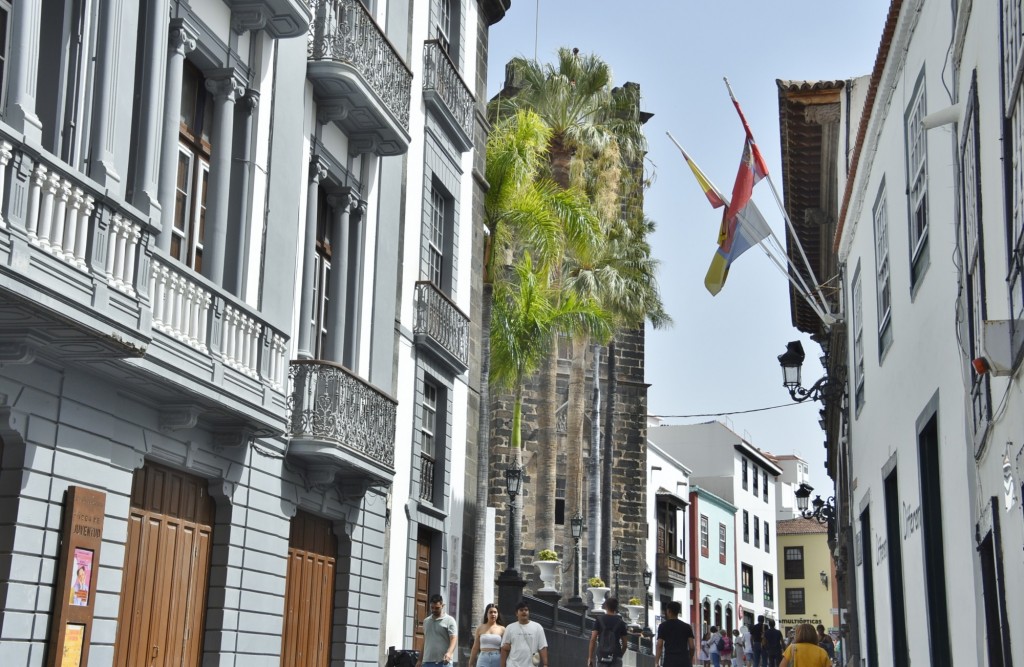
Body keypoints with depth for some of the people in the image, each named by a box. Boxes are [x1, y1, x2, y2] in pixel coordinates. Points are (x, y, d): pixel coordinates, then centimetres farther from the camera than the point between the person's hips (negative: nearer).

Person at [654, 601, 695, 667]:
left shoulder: (663, 626, 3)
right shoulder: (687, 626, 9)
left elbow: (659, 645, -4)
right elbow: (692, 646, 5)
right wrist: (690, 661, 20)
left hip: (670, 661, -2)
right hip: (685, 661, 2)